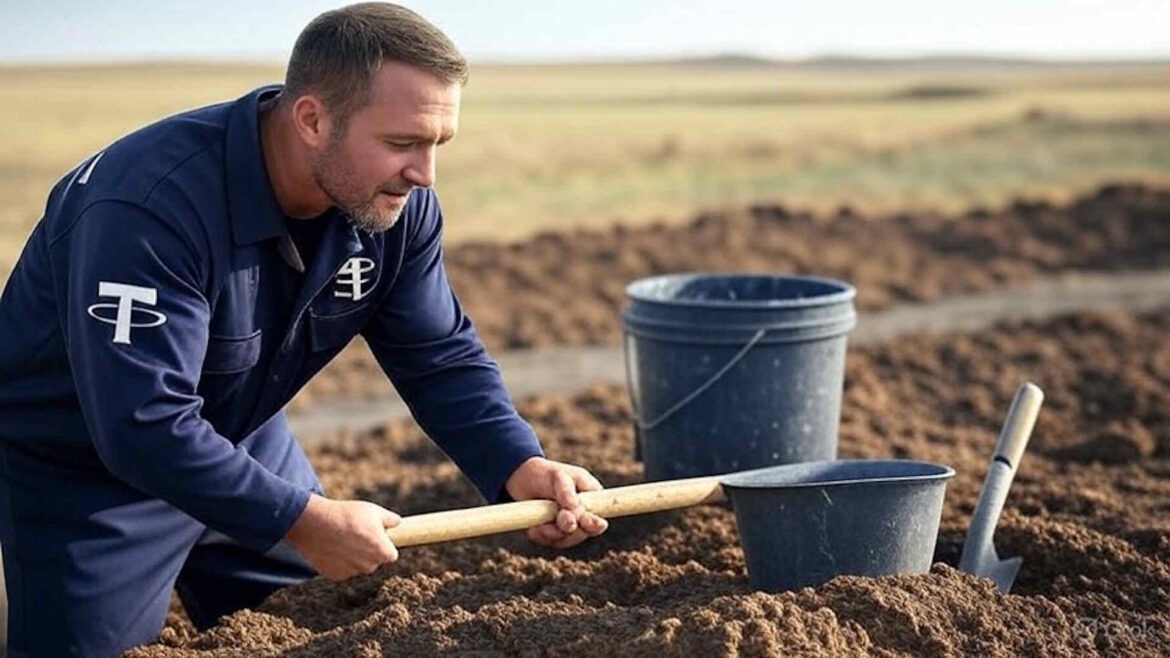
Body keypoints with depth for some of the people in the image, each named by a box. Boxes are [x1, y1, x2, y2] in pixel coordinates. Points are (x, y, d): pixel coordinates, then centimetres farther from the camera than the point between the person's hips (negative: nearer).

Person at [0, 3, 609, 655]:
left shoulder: (398, 203, -14)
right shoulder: (153, 205, -36)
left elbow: (442, 355, -8)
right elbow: (143, 425, -39)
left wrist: (521, 467, -25)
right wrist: (304, 521, -36)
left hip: (244, 442, 6)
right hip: (81, 467, -6)